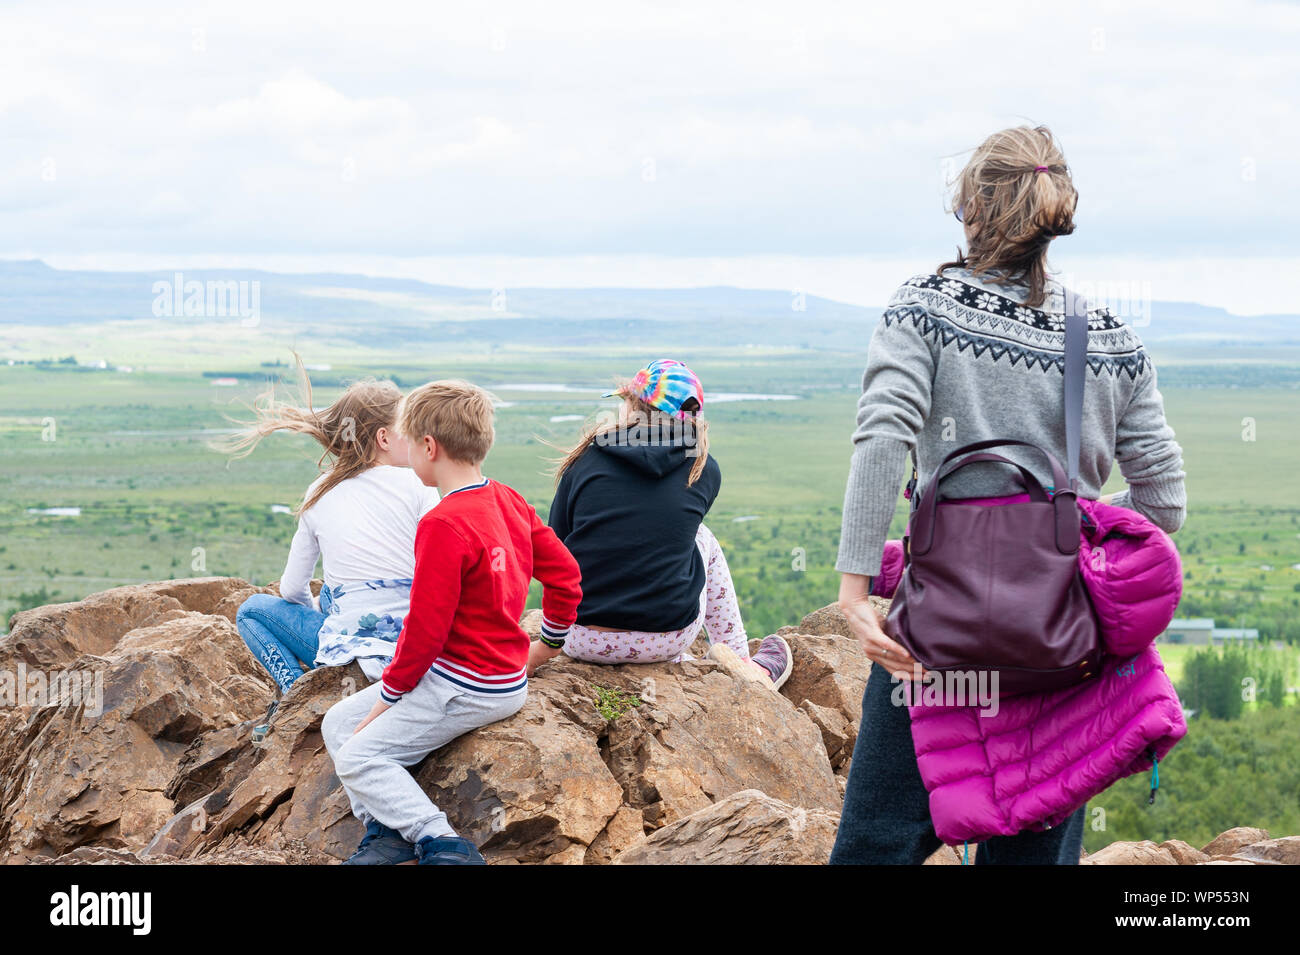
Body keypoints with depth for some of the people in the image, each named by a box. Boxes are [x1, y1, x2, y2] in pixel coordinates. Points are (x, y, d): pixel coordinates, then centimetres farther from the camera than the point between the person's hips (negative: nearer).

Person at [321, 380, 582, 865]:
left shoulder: (444, 525, -22)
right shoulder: (509, 501, 6)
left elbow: (426, 629, -20)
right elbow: (564, 574, 13)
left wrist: (387, 696, -8)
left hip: (467, 688, -10)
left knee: (359, 756, -9)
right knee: (338, 723, 11)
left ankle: (440, 842, -14)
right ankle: (388, 827, -1)